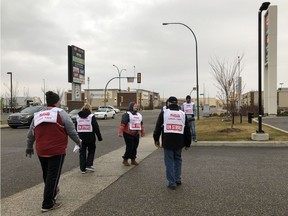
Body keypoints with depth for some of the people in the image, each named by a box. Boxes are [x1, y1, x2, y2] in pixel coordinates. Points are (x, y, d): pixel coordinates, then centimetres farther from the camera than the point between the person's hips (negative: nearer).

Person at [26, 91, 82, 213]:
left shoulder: (37, 115, 10)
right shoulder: (60, 113, -6)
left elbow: (30, 135, 16)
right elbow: (71, 131, -5)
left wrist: (29, 147, 30)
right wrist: (78, 142, 11)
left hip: (41, 151, 6)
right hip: (57, 151, -6)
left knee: (46, 175, 22)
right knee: (53, 176, 1)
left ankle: (52, 192, 44)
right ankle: (48, 204, 4)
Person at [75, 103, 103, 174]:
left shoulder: (78, 116, 7)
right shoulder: (91, 116, -7)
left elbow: (75, 128, 10)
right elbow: (96, 128, -8)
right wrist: (99, 137, -1)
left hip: (81, 138, 3)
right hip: (90, 138, -3)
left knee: (82, 152, 11)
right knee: (91, 151, 15)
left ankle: (83, 168, 11)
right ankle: (88, 165, 5)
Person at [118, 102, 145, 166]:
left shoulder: (139, 115, 14)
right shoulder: (127, 114, -10)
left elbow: (141, 124, 23)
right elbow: (122, 124, -17)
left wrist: (142, 132, 24)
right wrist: (120, 132, -24)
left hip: (136, 135, 7)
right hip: (128, 135, -7)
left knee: (135, 147, 10)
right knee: (130, 147, -7)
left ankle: (133, 160, 24)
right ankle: (125, 160, 10)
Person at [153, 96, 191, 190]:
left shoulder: (164, 113, 0)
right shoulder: (183, 114, 8)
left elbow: (158, 127, 1)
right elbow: (187, 130, 11)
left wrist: (156, 139, 13)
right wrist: (187, 143, 18)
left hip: (167, 141, -3)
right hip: (179, 142, 3)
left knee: (169, 161, 4)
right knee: (178, 159, 20)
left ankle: (172, 182, 7)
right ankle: (178, 179, 24)